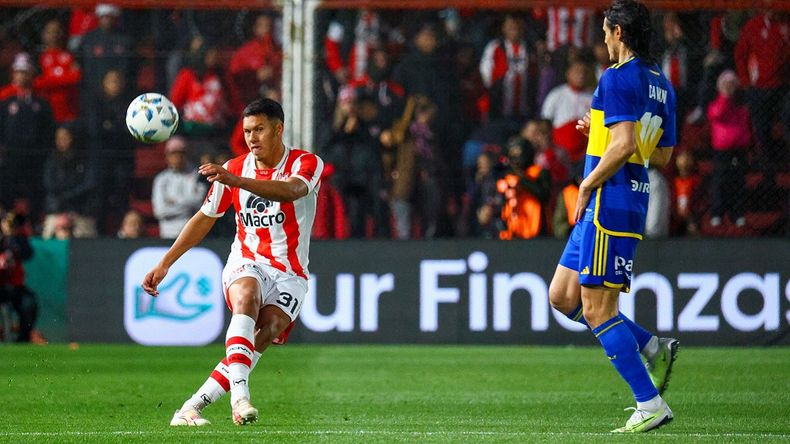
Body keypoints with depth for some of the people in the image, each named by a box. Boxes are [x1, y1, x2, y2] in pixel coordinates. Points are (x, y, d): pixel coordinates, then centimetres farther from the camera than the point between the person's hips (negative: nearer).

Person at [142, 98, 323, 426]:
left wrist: (234, 180, -45)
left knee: (269, 329, -28)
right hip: (246, 265, 1)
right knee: (246, 296, -35)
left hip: (289, 274, -1)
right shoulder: (233, 169, 5)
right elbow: (204, 219, 16)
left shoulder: (306, 164, -7)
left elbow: (290, 191, -31)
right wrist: (164, 264, 11)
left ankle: (192, 407, -27)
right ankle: (239, 396, -50)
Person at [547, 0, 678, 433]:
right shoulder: (661, 84, 15)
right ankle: (654, 348, 11)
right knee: (562, 296, 14)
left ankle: (650, 404, -8)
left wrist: (587, 185, -13)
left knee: (596, 308, -7)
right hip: (633, 201, 10)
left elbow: (624, 145, -23)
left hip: (609, 202, -10)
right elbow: (662, 155, 21)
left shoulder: (617, 79, -13)